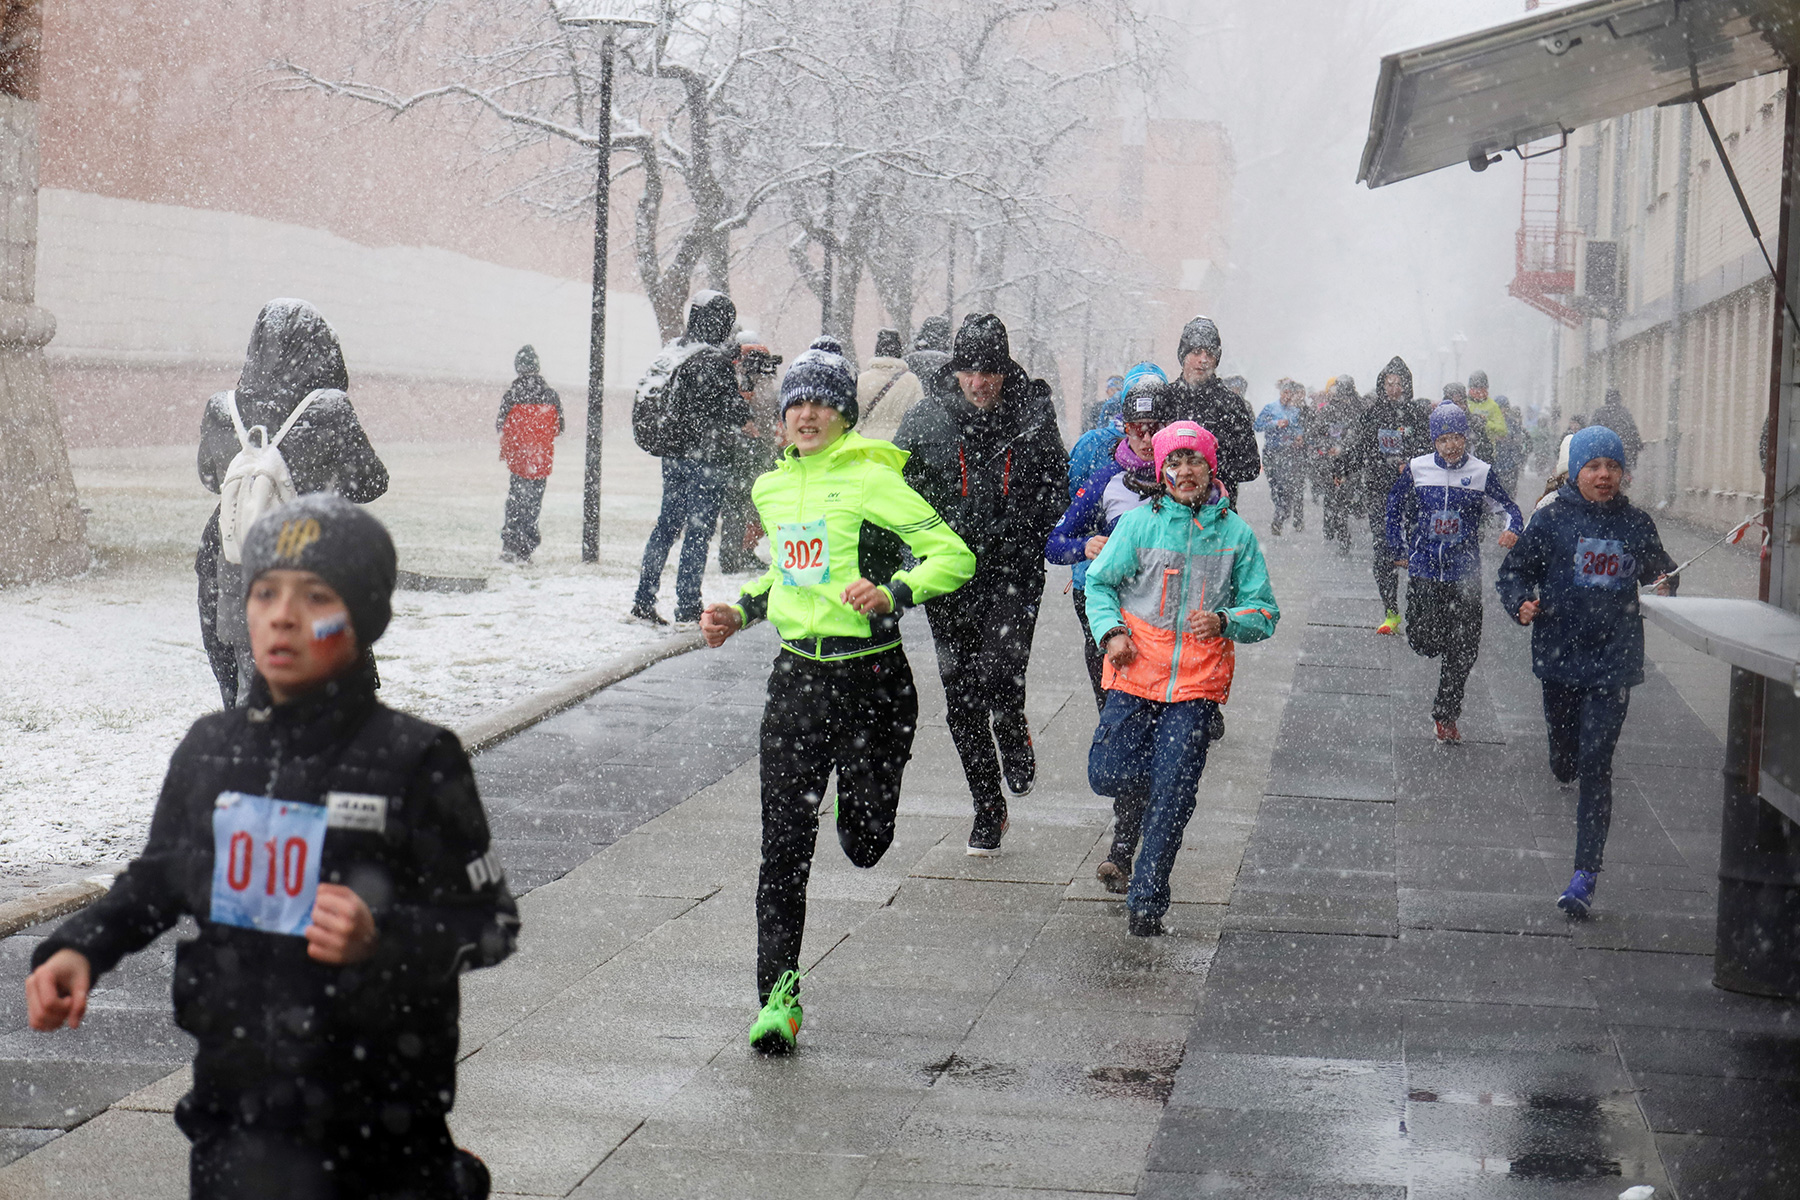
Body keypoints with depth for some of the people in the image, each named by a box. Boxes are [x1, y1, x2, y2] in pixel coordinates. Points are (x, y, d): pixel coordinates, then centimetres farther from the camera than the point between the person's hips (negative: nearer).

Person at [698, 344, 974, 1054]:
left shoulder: (872, 480, -10)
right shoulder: (772, 489, 11)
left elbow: (954, 556, -14)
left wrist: (890, 594, -28)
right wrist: (740, 612, 13)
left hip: (870, 678, -4)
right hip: (796, 676, 4)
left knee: (866, 844, 7)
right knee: (783, 847, -4)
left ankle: (857, 800, 45)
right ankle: (778, 995, 1)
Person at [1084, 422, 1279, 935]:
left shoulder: (1235, 533, 3)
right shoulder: (1139, 523, 1)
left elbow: (1264, 612, 7)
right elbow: (1099, 582, 10)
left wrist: (1223, 622, -13)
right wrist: (1112, 631, -7)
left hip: (1198, 680, 0)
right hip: (1137, 671, 1)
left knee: (1171, 796, -5)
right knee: (1109, 773, -11)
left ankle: (1146, 899, 6)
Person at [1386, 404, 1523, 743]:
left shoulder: (1481, 473, 0)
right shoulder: (1417, 470, 1)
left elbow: (1508, 508, 4)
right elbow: (1396, 506, 15)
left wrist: (1512, 529, -18)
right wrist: (1398, 549, 13)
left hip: (1465, 573, 0)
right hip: (1424, 569, 0)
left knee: (1463, 651, 2)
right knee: (1426, 644, -7)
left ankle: (1446, 716, 17)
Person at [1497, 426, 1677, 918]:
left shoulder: (1636, 523, 4)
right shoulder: (1553, 518, -2)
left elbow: (1659, 567, 20)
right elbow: (1515, 569, 4)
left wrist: (1664, 586, -2)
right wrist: (1521, 604, -15)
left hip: (1614, 659, -1)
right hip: (1559, 654, 1)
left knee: (1596, 766, -8)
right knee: (1565, 754, 14)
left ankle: (1586, 875, -7)